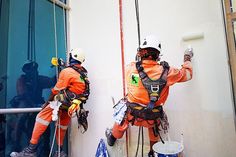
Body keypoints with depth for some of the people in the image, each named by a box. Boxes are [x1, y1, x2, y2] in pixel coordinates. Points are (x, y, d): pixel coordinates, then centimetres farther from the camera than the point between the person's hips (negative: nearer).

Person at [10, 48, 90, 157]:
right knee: (62, 125, 20)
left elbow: (57, 90, -8)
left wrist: (48, 102, 4)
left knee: (42, 118, -4)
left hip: (63, 102, -8)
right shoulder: (83, 73, 12)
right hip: (72, 105, 8)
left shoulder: (67, 71, -10)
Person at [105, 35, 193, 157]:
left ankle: (113, 137, 51)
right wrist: (187, 59, 21)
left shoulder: (130, 68, -15)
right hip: (152, 118, 1)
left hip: (131, 114, -1)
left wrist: (138, 59, 22)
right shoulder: (166, 71, -13)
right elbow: (187, 74, 4)